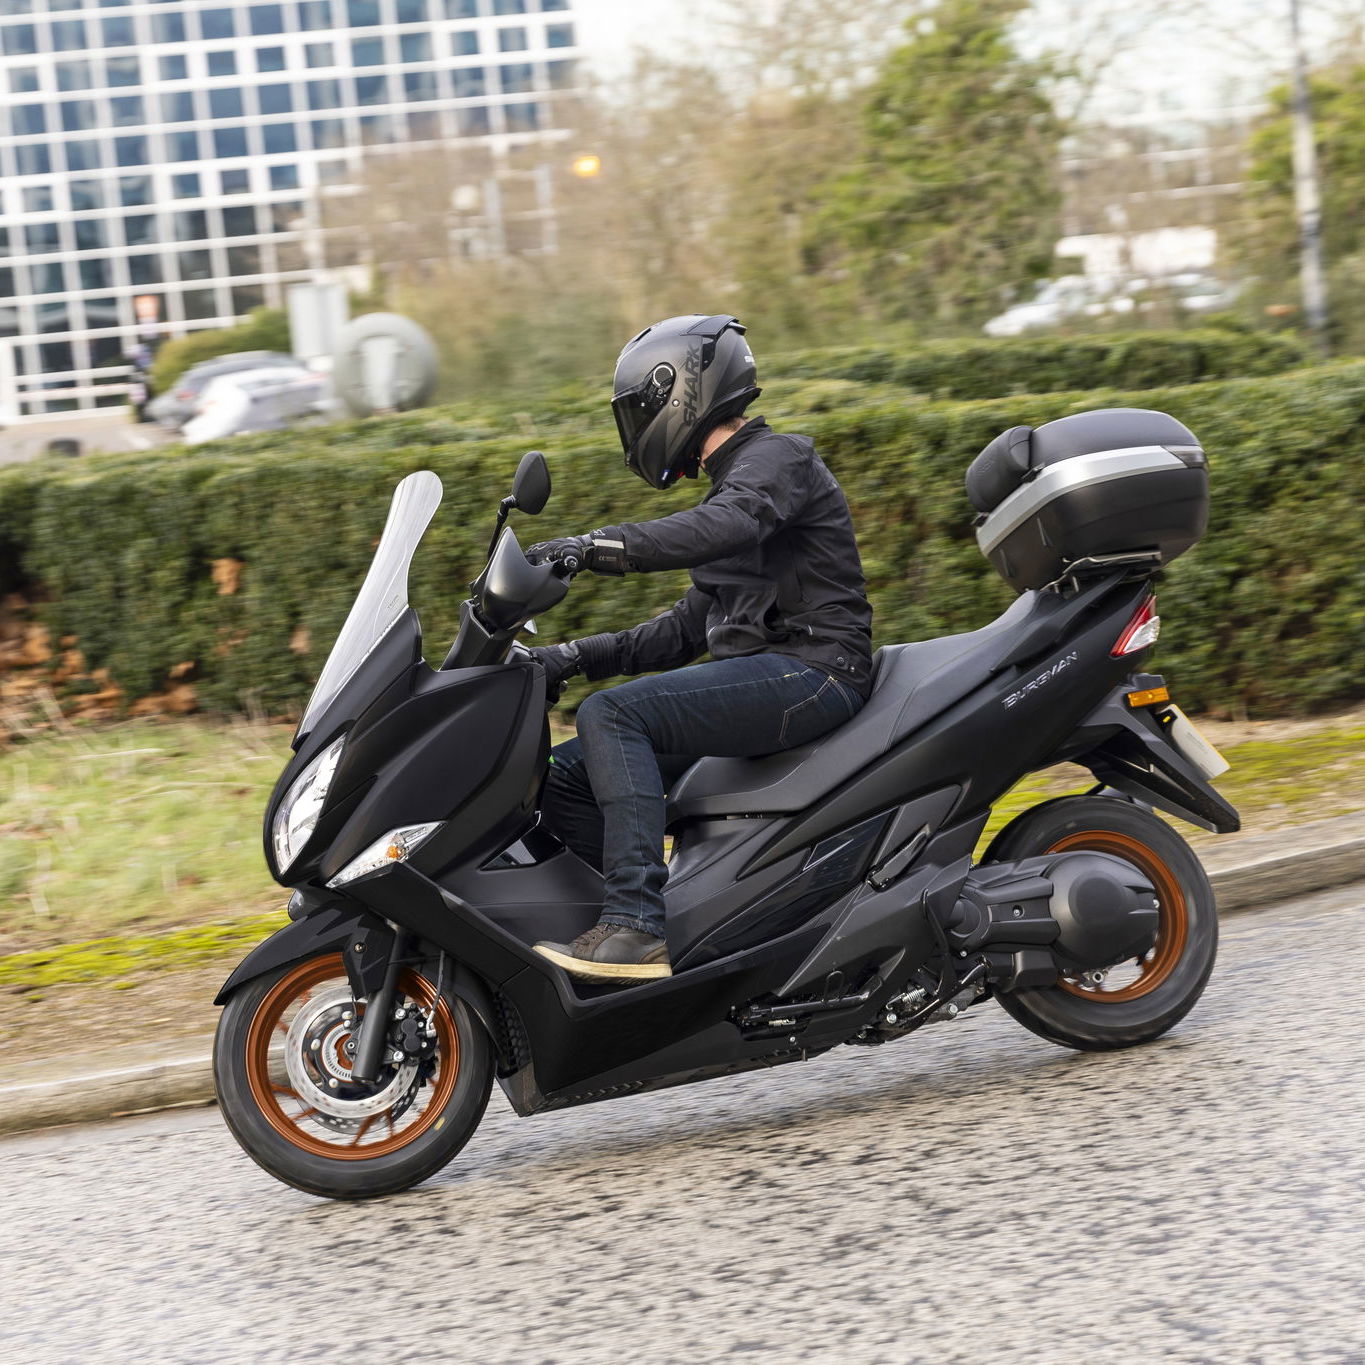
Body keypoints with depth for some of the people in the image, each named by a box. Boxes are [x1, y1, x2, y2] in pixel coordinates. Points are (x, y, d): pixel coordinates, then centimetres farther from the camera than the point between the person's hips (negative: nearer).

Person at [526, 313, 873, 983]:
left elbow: (722, 529, -28)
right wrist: (578, 656, 13)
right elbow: (688, 629, 24)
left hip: (810, 671, -10)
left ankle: (636, 925, -33)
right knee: (564, 779, 0)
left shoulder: (777, 458, -4)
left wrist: (594, 546, -34)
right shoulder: (731, 485, 26)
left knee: (611, 714, -27)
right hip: (760, 677, 10)